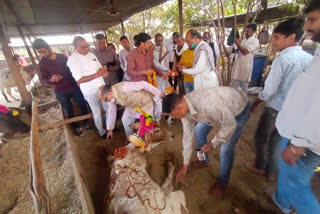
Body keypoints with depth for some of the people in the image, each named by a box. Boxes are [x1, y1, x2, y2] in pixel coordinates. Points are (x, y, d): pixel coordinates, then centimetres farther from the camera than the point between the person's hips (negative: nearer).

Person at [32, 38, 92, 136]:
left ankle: (86, 121, 32)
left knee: (82, 105, 10)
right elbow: (43, 80, -1)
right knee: (68, 110, 10)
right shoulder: (42, 63, -2)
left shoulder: (62, 57, 2)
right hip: (60, 91, -1)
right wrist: (51, 80, -23)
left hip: (73, 86, 2)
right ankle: (75, 127, 29)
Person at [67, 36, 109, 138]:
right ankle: (101, 131, 31)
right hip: (90, 91, -6)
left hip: (102, 87, 6)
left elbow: (99, 67, 14)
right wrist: (96, 75, -26)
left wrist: (103, 72, -11)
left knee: (108, 108, 17)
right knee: (97, 112, 9)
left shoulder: (91, 54, 5)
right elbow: (79, 80, -19)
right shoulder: (72, 59, -14)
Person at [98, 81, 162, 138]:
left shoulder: (124, 88, -39)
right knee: (125, 119, 2)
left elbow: (143, 84, -34)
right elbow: (111, 112, -1)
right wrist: (110, 130, 6)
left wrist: (158, 93, -23)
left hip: (145, 103, -6)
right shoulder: (111, 96, -12)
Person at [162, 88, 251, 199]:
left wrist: (213, 144, -19)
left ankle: (222, 182, 18)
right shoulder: (184, 106, -16)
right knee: (199, 130, 12)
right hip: (220, 108, 7)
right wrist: (185, 166, -1)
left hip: (239, 108, -7)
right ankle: (204, 160, 36)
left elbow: (230, 124, -30)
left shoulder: (206, 104, -44)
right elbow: (187, 135, -8)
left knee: (226, 149, -9)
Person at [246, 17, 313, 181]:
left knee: (261, 137, 16)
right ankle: (271, 172, 34)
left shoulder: (282, 59, -20)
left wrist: (255, 103, -3)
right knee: (277, 140, 20)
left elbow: (269, 89, -18)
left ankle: (260, 166, 34)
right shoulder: (309, 59, 0)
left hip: (276, 108, -6)